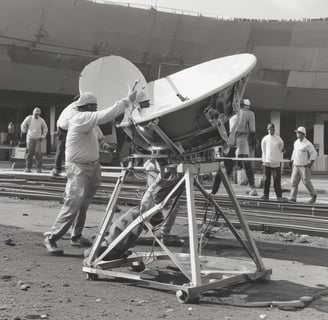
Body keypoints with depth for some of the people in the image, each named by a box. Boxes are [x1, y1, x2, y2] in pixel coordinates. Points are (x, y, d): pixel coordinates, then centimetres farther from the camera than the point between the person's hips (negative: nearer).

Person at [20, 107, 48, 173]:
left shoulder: (41, 120, -4)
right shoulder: (29, 118, -7)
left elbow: (45, 129, 11)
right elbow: (23, 126, 7)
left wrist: (43, 136, 6)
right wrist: (25, 132, 6)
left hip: (38, 139, 0)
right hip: (30, 138, 0)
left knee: (37, 152, -10)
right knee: (30, 153, -4)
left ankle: (39, 168, -4)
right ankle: (28, 167, 2)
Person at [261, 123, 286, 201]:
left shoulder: (279, 139, 3)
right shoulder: (265, 139, 4)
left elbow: (281, 149, 12)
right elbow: (263, 150, 8)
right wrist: (264, 160, 3)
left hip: (276, 162, -1)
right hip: (267, 162, 1)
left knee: (277, 180, -1)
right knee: (266, 179, 4)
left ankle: (279, 196, 3)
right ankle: (265, 195, 11)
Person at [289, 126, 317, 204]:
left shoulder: (308, 144, -13)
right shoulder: (296, 143, 7)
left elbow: (314, 153, -9)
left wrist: (311, 162, -17)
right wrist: (292, 161, 18)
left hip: (305, 166, -6)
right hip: (296, 166, 6)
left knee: (306, 182, 0)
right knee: (294, 182, -4)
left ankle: (313, 195, 22)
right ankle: (293, 198, -4)